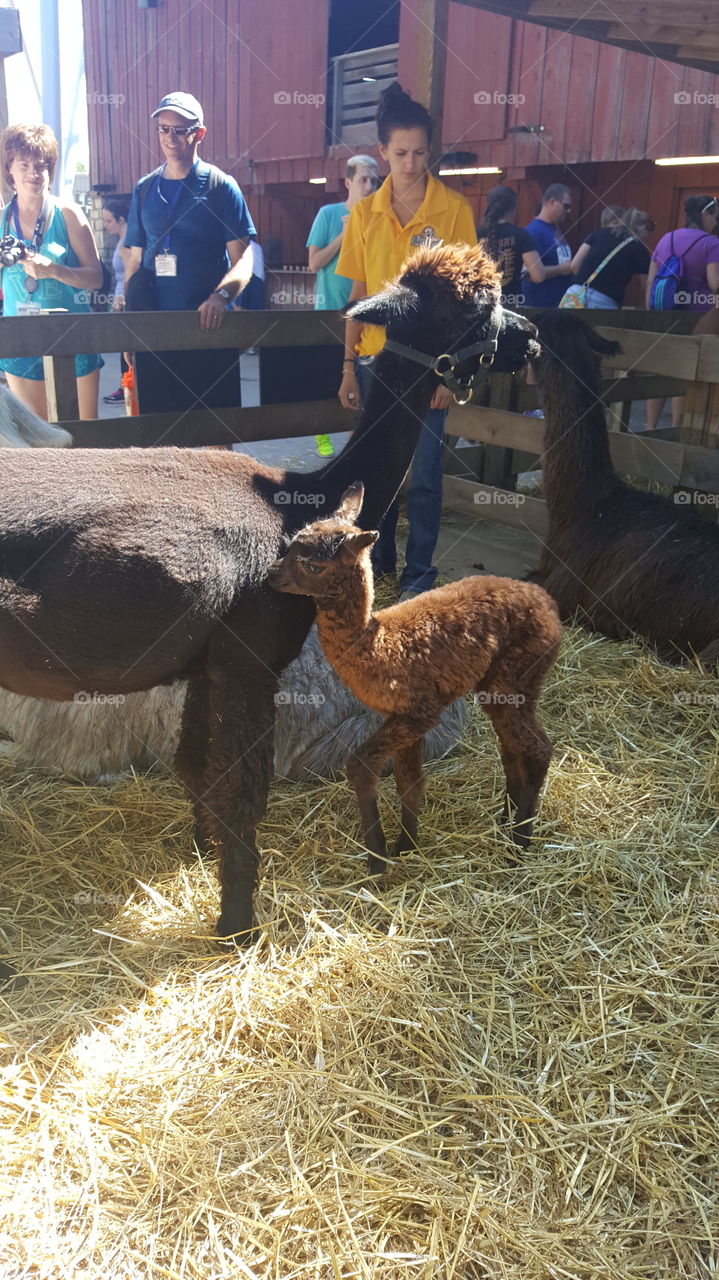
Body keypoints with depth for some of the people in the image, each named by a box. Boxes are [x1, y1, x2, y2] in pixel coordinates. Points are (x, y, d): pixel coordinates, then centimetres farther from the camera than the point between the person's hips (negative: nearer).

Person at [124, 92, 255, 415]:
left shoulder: (221, 186, 1)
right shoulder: (144, 189, 13)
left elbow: (242, 260, -6)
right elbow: (135, 260, 17)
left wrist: (220, 296, -25)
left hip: (209, 327, -3)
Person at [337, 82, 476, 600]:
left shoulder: (453, 208, -4)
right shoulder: (364, 213, 5)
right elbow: (358, 294, 8)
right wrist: (349, 366, 5)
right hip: (375, 359, 3)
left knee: (423, 476, 0)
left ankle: (419, 572, 14)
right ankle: (378, 561, 27)